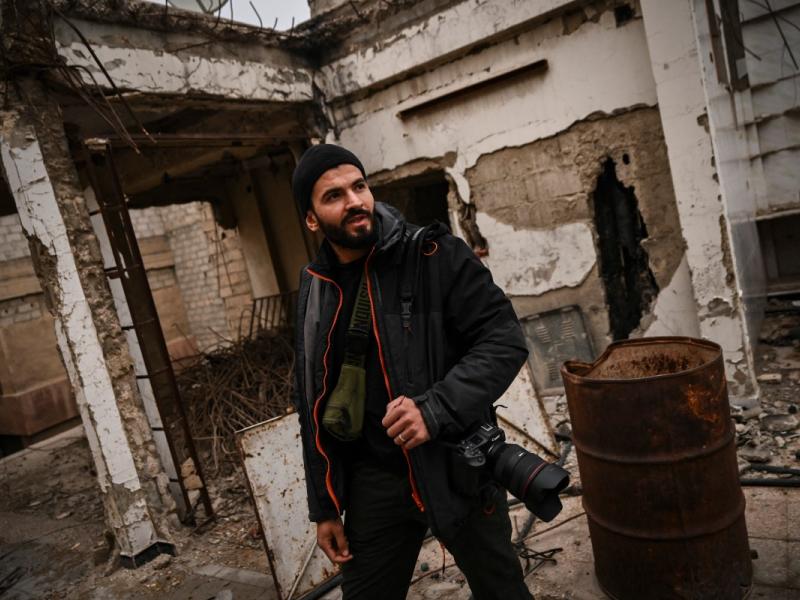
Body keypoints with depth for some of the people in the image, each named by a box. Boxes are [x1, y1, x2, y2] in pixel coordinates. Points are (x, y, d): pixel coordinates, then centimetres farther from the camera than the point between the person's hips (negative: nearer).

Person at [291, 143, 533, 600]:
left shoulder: (436, 256, -10)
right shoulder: (315, 292, 3)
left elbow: (506, 340, -14)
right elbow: (313, 409, 9)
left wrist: (436, 408, -28)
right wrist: (324, 507, 9)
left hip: (457, 469, -3)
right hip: (374, 481, 4)